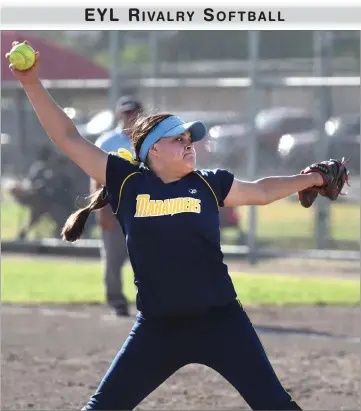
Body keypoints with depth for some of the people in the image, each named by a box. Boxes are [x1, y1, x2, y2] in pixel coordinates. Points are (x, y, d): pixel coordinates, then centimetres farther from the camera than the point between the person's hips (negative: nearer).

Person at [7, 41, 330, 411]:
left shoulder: (208, 184, 6)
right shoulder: (126, 181, 1)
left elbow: (260, 191, 24)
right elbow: (68, 138, 1)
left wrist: (310, 179, 22)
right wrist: (32, 84, -5)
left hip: (219, 321, 1)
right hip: (157, 328, -1)